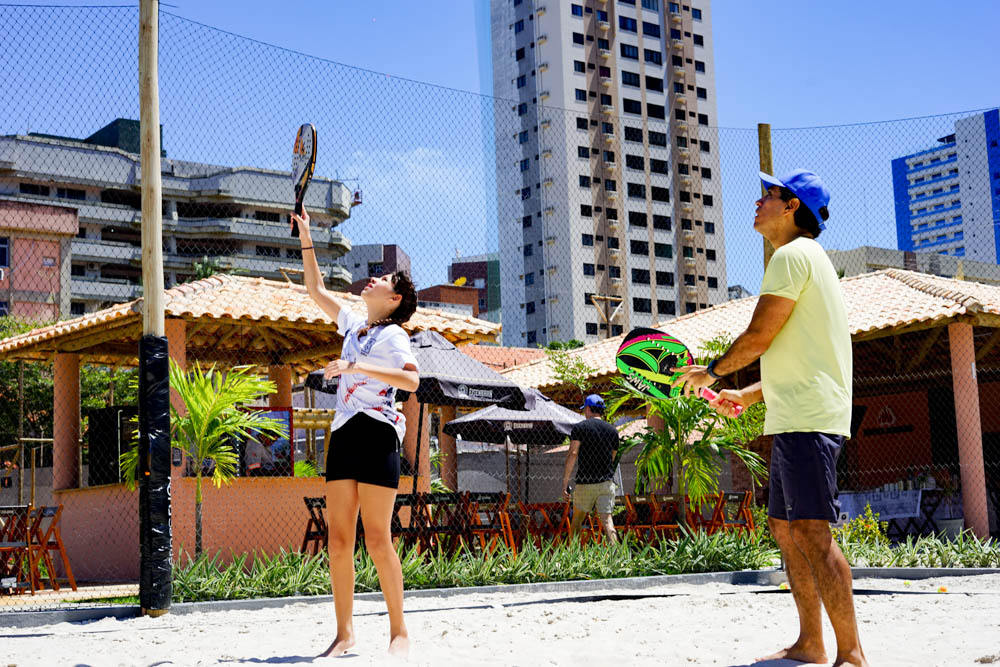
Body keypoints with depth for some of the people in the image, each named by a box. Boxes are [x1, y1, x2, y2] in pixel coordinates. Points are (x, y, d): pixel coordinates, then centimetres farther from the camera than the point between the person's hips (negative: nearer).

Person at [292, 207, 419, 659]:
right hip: (343, 434, 7)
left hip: (376, 435, -7)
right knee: (338, 540, 2)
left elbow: (411, 379, -19)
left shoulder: (393, 335, -2)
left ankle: (399, 632, 1)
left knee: (377, 540, -8)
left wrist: (355, 366, -21)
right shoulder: (353, 325, 19)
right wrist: (306, 238, 26)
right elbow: (316, 290, 29)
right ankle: (344, 634, 7)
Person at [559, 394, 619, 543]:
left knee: (577, 520, 14)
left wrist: (565, 483, -12)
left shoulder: (580, 427, -2)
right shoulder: (613, 430, 11)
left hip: (585, 482, -2)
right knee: (607, 521, -4)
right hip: (607, 483, 2)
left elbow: (572, 454, -11)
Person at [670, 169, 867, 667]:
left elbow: (758, 336, -12)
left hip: (808, 419, -11)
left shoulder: (794, 254, -7)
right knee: (784, 528, 11)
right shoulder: (805, 259, 25)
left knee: (809, 530, -15)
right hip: (795, 419, 11)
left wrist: (714, 371, 4)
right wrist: (748, 395, 24)